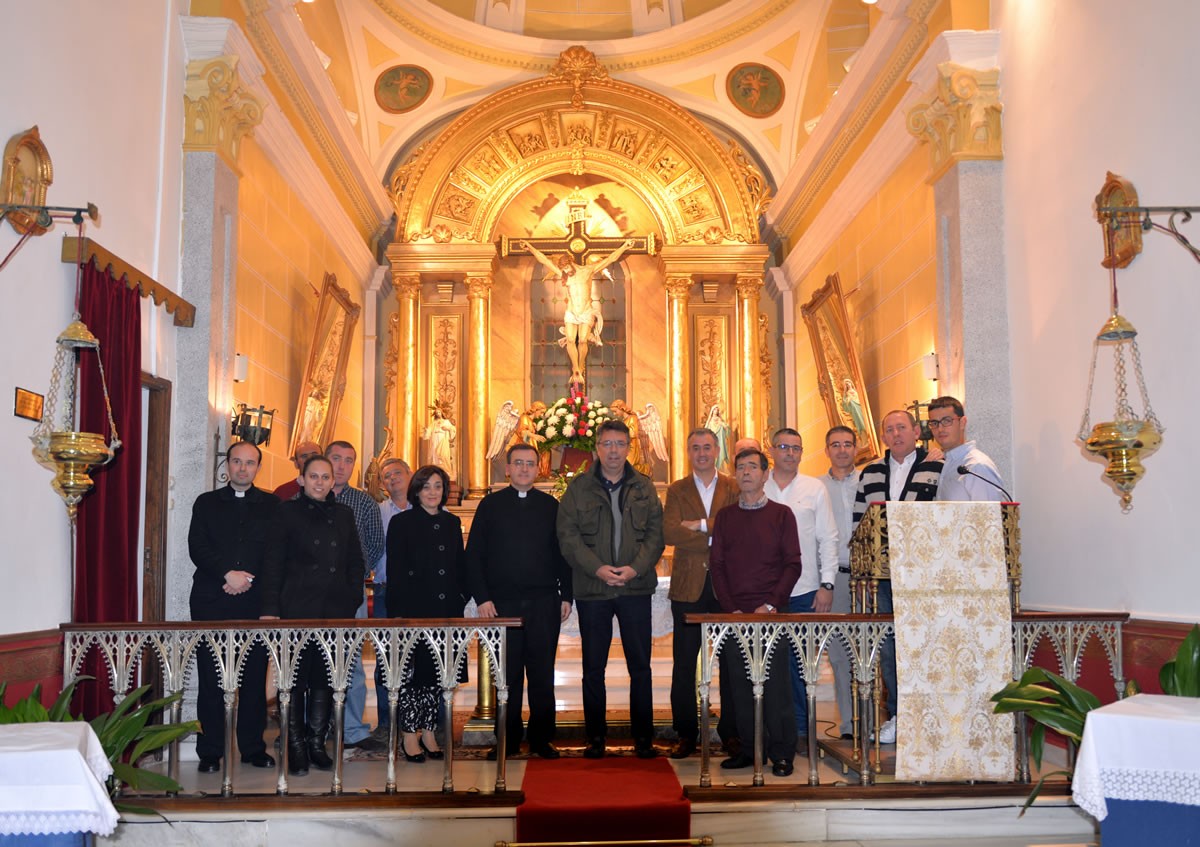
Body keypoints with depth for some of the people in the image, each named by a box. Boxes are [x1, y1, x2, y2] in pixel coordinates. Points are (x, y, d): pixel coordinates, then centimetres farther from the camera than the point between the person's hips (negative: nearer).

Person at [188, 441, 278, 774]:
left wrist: (248, 579, -8)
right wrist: (228, 574, -12)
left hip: (254, 601, 0)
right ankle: (210, 752, 7)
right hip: (212, 602, 0)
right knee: (211, 679, 0)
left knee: (254, 677, 1)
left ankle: (253, 747, 12)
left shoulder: (272, 506, 11)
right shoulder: (207, 503, 12)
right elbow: (197, 549, 0)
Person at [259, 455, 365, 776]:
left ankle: (317, 743, 16)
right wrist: (270, 610, -8)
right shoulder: (288, 512, 3)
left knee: (326, 677, 6)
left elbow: (355, 563, 17)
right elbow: (273, 564, -1)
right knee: (296, 677, -1)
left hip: (336, 610, 4)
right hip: (298, 610, -3)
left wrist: (352, 600, 6)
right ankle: (296, 747, 7)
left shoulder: (343, 514, 14)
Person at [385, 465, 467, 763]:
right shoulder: (401, 523, -1)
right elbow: (395, 571, -5)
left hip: (446, 612, 5)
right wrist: (398, 612, -11)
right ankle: (409, 735, 8)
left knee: (437, 674, 8)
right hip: (413, 612, -4)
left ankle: (428, 732, 18)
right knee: (411, 671, -2)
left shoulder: (452, 523, 13)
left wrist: (461, 599, 5)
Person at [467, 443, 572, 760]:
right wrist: (482, 598, -5)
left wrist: (566, 595, 3)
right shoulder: (491, 504, 5)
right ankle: (507, 739, 14)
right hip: (502, 602, -1)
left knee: (542, 674, 4)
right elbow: (474, 554, 3)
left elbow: (562, 553, 10)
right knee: (508, 674, 4)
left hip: (544, 603, 1)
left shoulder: (550, 505, 9)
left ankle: (542, 738, 13)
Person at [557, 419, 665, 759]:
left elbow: (656, 534, 2)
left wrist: (635, 568, -13)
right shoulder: (578, 487, 3)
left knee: (640, 665, 4)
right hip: (592, 589, -1)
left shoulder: (644, 488, 8)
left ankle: (643, 737, 14)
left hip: (636, 587, 1)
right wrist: (597, 568, -15)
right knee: (593, 667, 7)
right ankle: (595, 736, 17)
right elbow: (567, 535, -4)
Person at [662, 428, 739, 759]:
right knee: (684, 663, 4)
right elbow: (669, 533, -9)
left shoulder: (734, 489, 7)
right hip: (689, 586, 1)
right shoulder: (676, 491, 8)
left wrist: (701, 526, -14)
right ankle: (686, 734, 13)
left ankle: (731, 731, 15)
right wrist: (716, 537, -13)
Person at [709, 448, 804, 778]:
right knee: (741, 683, 4)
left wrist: (772, 604, -10)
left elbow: (792, 564, 1)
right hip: (735, 613, 3)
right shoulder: (725, 516, 12)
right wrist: (730, 608, -4)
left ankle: (781, 753, 5)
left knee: (775, 681, -3)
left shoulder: (781, 514, 5)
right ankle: (749, 747, 14)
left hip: (771, 612, -2)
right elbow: (717, 565, 8)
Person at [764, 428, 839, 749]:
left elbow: (828, 539, 5)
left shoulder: (815, 489, 6)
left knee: (800, 663, 2)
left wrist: (827, 584, -3)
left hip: (805, 591, 0)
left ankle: (800, 729, 11)